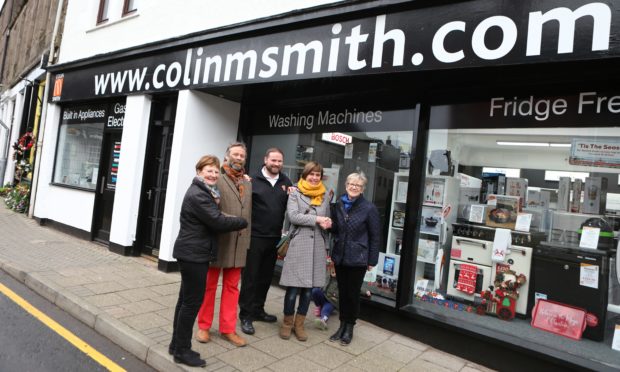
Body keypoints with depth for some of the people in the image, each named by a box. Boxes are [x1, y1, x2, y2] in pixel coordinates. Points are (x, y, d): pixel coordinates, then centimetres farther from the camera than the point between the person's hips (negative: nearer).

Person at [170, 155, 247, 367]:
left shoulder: (206, 192, 15)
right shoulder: (197, 195, -19)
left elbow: (212, 220, 13)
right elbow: (218, 222, -23)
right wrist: (243, 222, -10)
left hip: (194, 253, 10)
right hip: (193, 254, -10)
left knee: (186, 299, 16)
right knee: (192, 301, -2)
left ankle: (177, 344, 27)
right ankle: (182, 350, 10)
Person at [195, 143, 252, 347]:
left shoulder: (248, 183, 13)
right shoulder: (217, 179, -7)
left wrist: (246, 241, 11)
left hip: (238, 244, 5)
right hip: (217, 241, -5)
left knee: (232, 287, 12)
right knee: (209, 286, 10)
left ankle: (228, 329, 24)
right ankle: (204, 326, 26)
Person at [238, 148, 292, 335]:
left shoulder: (286, 182, 9)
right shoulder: (253, 180, -5)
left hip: (275, 238, 5)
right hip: (255, 236, -5)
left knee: (266, 277, 16)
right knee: (250, 277, 4)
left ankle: (258, 310, 32)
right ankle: (245, 314, 17)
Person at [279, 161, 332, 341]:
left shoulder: (324, 197, 13)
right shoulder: (295, 193, 1)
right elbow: (293, 216, -11)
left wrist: (328, 224, -3)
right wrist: (316, 219, -15)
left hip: (317, 247, 4)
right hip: (298, 245, -4)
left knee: (309, 288, 8)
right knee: (293, 287, -1)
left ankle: (299, 324, 24)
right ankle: (287, 322, 21)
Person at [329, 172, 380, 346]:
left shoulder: (369, 209, -11)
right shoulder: (337, 205, 2)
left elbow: (375, 236, -6)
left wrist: (372, 260, -6)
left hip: (357, 259, -4)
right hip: (340, 257, 4)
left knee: (353, 294, 8)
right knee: (342, 292, 14)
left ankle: (349, 327, 26)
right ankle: (342, 325, 31)